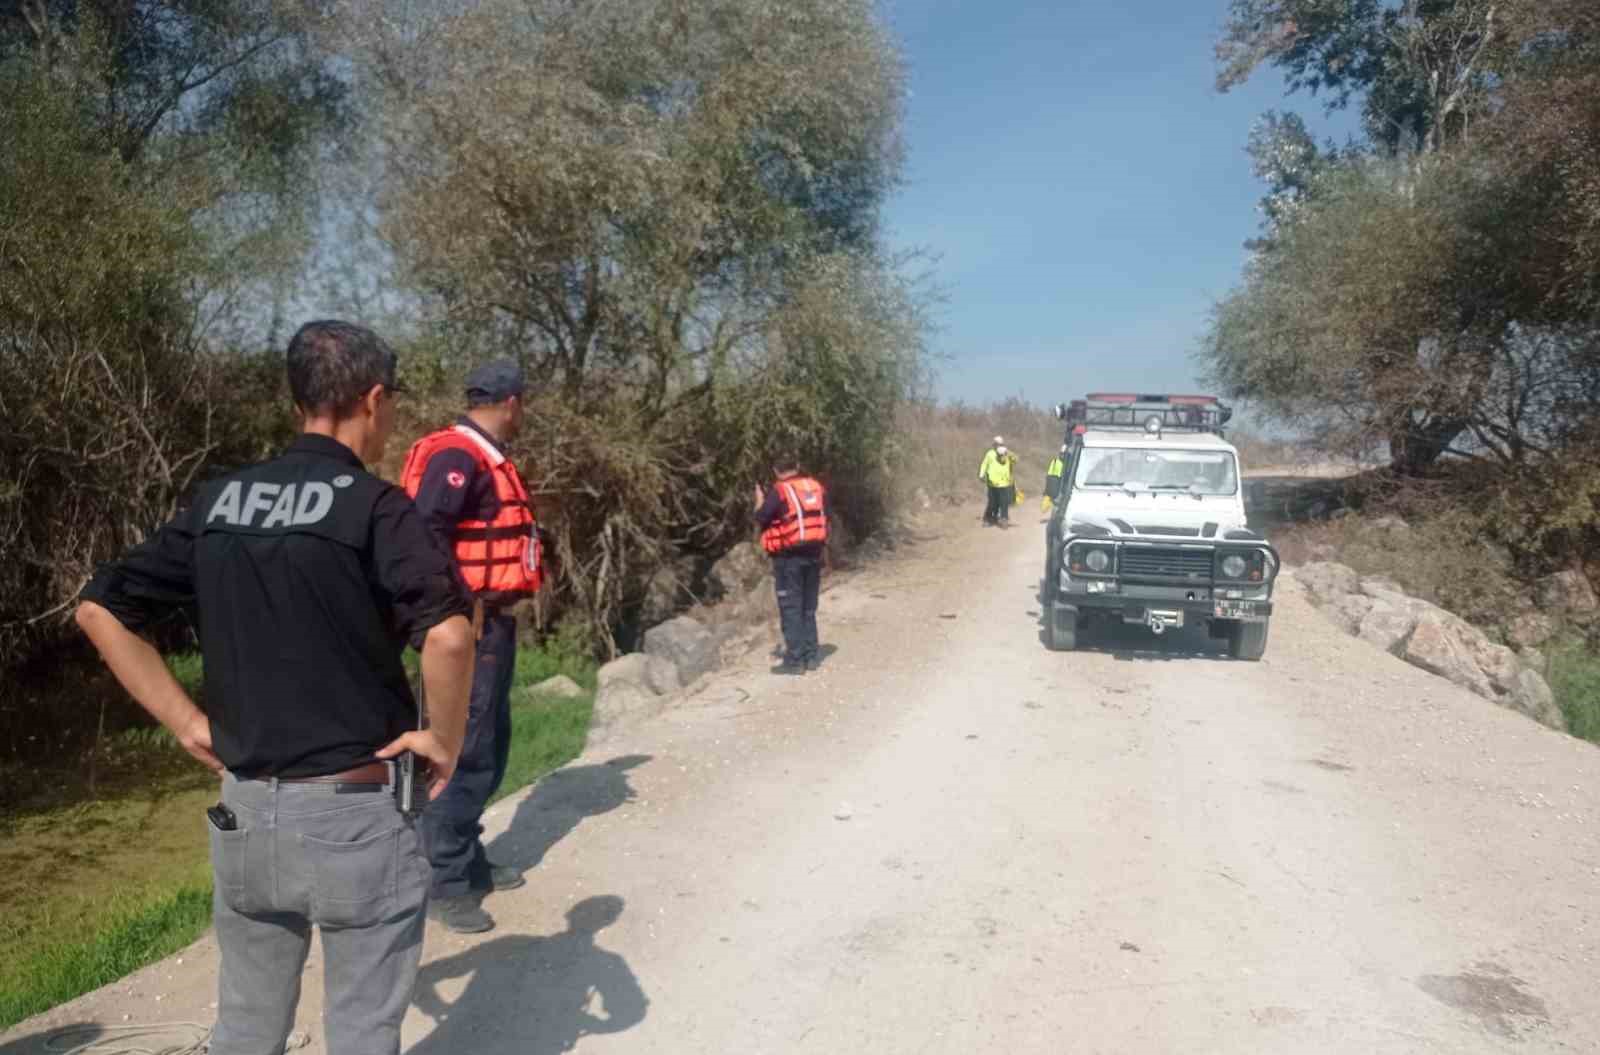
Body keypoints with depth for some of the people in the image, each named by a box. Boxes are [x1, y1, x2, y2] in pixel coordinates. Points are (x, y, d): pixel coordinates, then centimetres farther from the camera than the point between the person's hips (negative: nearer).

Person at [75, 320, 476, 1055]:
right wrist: (445, 737, -13)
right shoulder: (374, 505, -14)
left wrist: (187, 723, 7)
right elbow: (448, 633, -30)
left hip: (244, 807, 6)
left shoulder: (218, 501, 4)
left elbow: (99, 609, 9)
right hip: (355, 810, -5)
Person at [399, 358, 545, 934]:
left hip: (493, 624, 11)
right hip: (470, 626, -11)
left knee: (489, 746, 17)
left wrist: (498, 612, 16)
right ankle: (442, 883, 5)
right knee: (461, 752, -4)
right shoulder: (458, 457, -16)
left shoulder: (487, 458, 16)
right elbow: (425, 535, -26)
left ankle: (469, 860, 30)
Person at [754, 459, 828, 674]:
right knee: (808, 608, 15)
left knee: (791, 609, 0)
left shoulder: (779, 491, -10)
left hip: (789, 557, -6)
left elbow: (761, 518, -6)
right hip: (813, 554, 6)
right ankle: (811, 656, 18)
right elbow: (824, 517, 12)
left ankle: (794, 661, -1)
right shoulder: (817, 488, 7)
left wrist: (760, 499, 11)